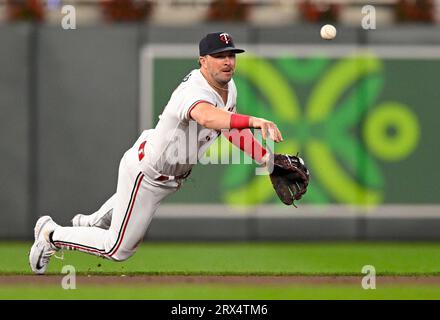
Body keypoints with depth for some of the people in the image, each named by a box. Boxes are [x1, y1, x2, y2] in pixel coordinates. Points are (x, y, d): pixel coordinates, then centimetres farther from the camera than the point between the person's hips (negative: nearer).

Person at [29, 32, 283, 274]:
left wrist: (263, 156, -5)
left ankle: (92, 222, 60)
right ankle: (52, 234, 20)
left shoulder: (228, 86, -6)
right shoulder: (195, 92, -38)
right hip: (146, 172, -9)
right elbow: (207, 117, -61)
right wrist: (253, 121, -77)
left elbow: (231, 127, 10)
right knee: (119, 249, 3)